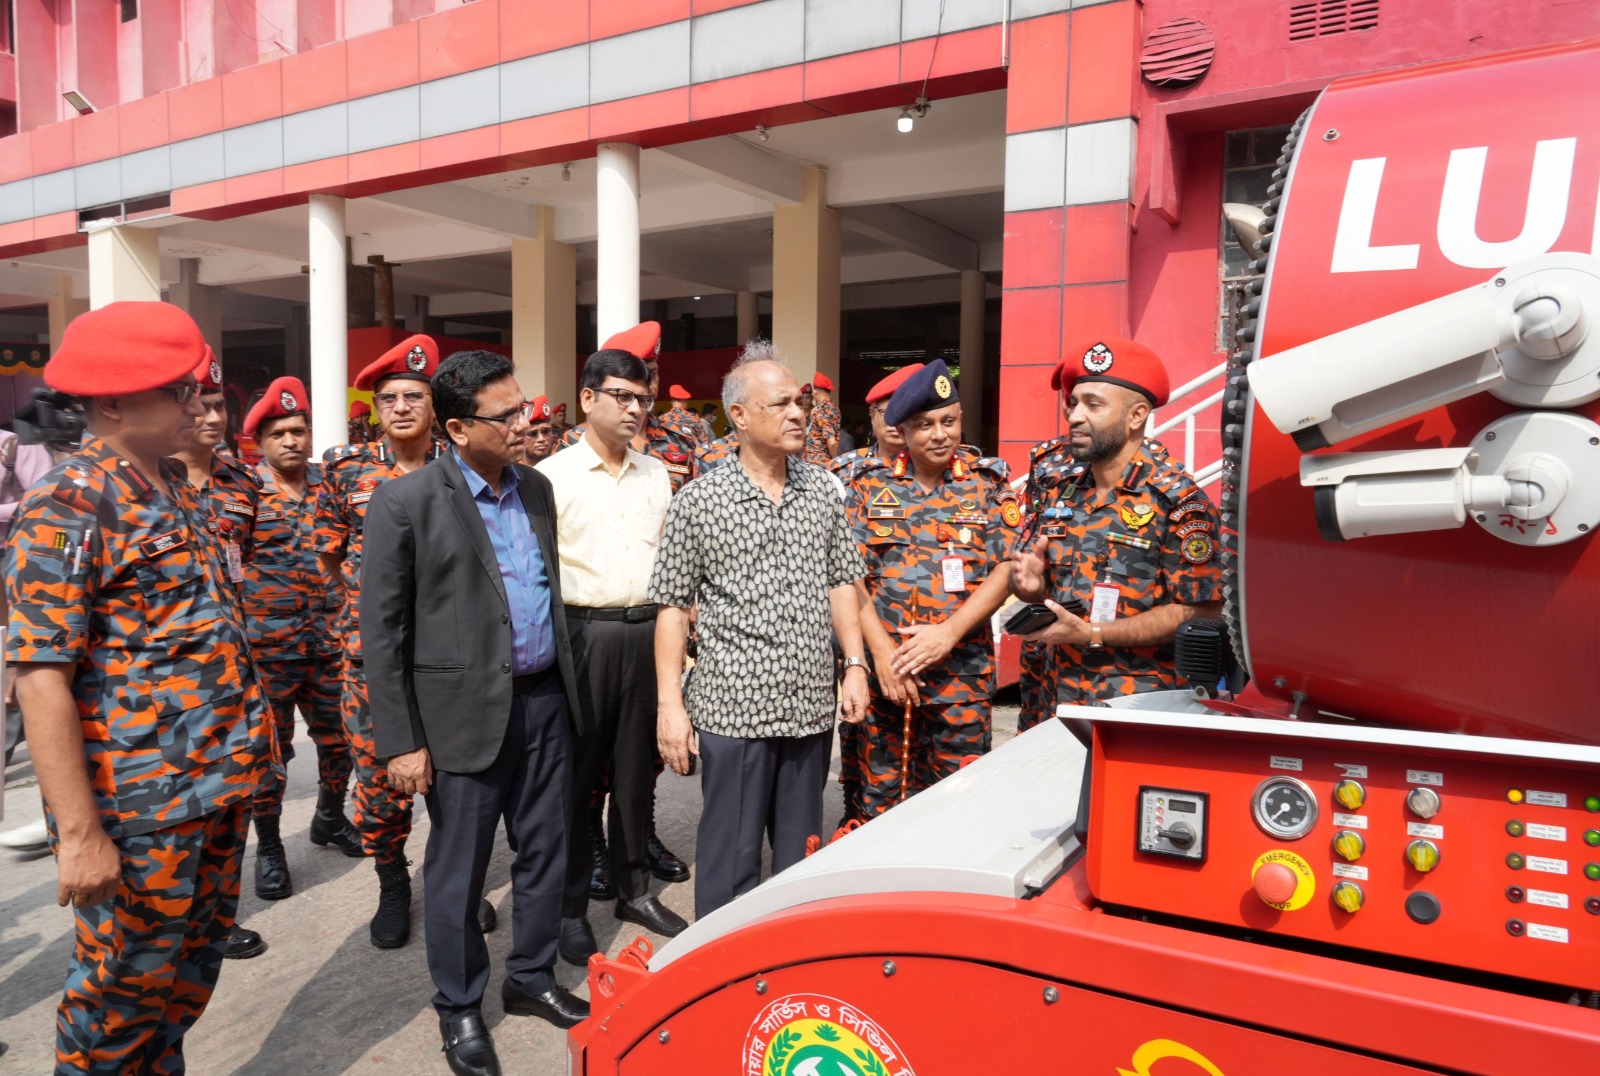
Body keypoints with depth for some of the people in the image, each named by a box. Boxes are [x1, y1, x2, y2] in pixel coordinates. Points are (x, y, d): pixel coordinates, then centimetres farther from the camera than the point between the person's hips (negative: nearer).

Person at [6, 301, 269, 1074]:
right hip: (138, 804, -7)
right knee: (126, 982, 10)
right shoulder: (66, 507, -16)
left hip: (219, 783, 8)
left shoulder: (174, 487, 9)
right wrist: (80, 833, -22)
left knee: (193, 964, 21)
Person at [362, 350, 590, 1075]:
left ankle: (531, 979, 37)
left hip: (545, 700, 6)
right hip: (465, 711, -5)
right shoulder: (405, 501, -10)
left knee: (545, 851, 16)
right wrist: (400, 741, -10)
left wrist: (566, 683, 14)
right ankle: (459, 1008, 30)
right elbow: (380, 630, -9)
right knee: (458, 871, 9)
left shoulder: (536, 488, 7)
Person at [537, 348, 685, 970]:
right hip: (583, 632, -4)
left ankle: (633, 889, 29)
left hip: (647, 631, 5)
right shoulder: (552, 476, -4)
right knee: (576, 773, 4)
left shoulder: (656, 476, 11)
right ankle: (570, 908, 19)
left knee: (637, 767, 13)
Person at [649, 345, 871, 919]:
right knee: (731, 857, 6)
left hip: (811, 705, 4)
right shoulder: (698, 501, -6)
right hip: (733, 708, -4)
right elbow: (672, 606, -4)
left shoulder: (822, 489, 6)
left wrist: (854, 665, 5)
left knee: (801, 854, 17)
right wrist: (669, 704, -8)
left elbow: (840, 582, 12)